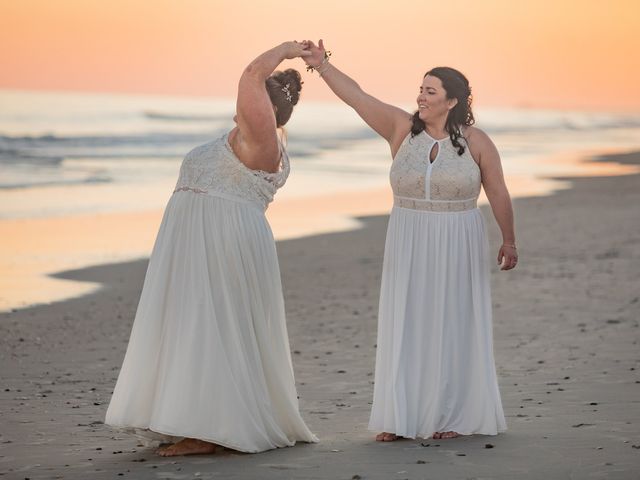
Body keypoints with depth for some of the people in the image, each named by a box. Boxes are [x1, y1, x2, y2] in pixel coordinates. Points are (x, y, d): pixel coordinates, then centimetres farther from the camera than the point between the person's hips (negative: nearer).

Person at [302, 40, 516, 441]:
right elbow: (357, 97, -8)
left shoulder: (476, 142, -7)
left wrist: (509, 240, 2)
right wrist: (321, 65, -17)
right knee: (406, 327, 2)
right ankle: (402, 418, 8)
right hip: (408, 247, 2)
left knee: (452, 328, 3)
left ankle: (454, 417, 12)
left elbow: (498, 193, 0)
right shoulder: (402, 127, -2)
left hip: (457, 249, -2)